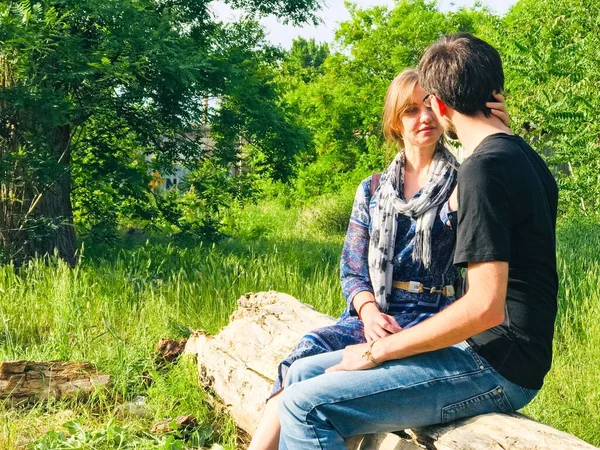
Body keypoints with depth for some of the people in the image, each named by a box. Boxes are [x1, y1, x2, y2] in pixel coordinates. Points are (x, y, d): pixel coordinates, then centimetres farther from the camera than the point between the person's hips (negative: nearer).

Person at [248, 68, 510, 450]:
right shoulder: (373, 191, 16)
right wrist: (369, 312, -10)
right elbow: (352, 270, 12)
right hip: (374, 313, 4)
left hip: (433, 320, -4)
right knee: (307, 352, -27)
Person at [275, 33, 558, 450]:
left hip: (496, 368, -10)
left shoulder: (484, 168, -18)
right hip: (490, 349, 10)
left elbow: (485, 306, -24)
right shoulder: (524, 157, 13)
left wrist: (378, 350, -15)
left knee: (306, 405, -19)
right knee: (303, 373, 8)